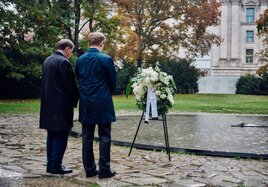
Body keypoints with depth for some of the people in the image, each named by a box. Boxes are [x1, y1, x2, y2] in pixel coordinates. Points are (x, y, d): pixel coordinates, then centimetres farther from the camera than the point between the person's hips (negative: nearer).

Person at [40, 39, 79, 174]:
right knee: (61, 135, -2)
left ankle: (51, 164, 19)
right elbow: (70, 84, -16)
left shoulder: (47, 60, 12)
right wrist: (75, 100, 0)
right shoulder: (63, 62, -15)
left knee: (52, 134, 13)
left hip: (48, 104, 9)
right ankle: (56, 165, 1)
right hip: (61, 105, -9)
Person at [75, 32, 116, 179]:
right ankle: (104, 170, 5)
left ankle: (89, 169, 14)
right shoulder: (106, 59, -10)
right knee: (104, 137, 2)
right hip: (103, 104, -4)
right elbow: (113, 81, -3)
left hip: (86, 104, 5)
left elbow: (79, 79, 11)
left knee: (87, 137, 9)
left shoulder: (80, 60, 4)